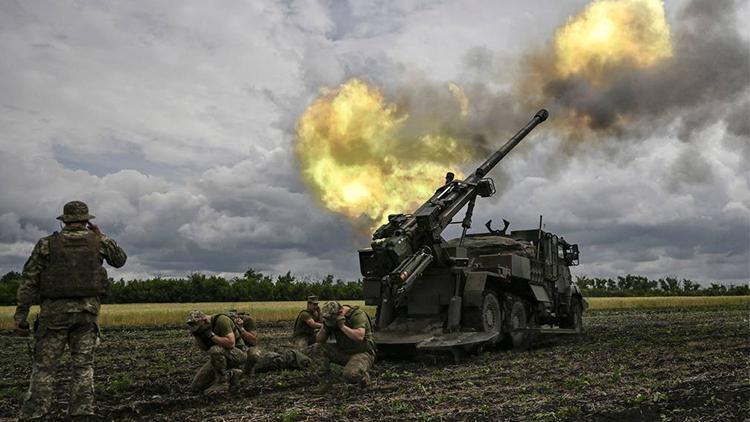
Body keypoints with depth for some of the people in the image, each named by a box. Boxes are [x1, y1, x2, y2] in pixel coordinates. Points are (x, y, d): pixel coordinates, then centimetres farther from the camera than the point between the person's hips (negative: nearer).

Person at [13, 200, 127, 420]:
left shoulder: (47, 244, 2)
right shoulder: (99, 241, 3)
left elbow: (29, 281, 0)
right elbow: (120, 259, 20)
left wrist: (21, 316, 3)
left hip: (54, 311, -1)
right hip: (87, 311, 1)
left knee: (44, 365, 5)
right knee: (83, 365, 7)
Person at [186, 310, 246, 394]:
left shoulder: (221, 320, -23)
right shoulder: (204, 328, 1)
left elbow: (231, 343, -31)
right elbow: (206, 349, 3)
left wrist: (211, 335, -28)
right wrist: (197, 335, -11)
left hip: (238, 355, -8)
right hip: (219, 357, 8)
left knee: (215, 350, -39)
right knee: (195, 387, 0)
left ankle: (223, 382, -19)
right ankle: (229, 375, 11)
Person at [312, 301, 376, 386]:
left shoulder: (357, 315, -18)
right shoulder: (332, 318, 2)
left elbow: (359, 336, -33)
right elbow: (319, 340, 4)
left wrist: (342, 326, -28)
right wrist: (325, 327, -15)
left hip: (362, 353, -7)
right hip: (343, 351, 7)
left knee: (350, 375, -36)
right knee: (316, 347, -7)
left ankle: (363, 375, -4)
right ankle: (325, 375, 4)